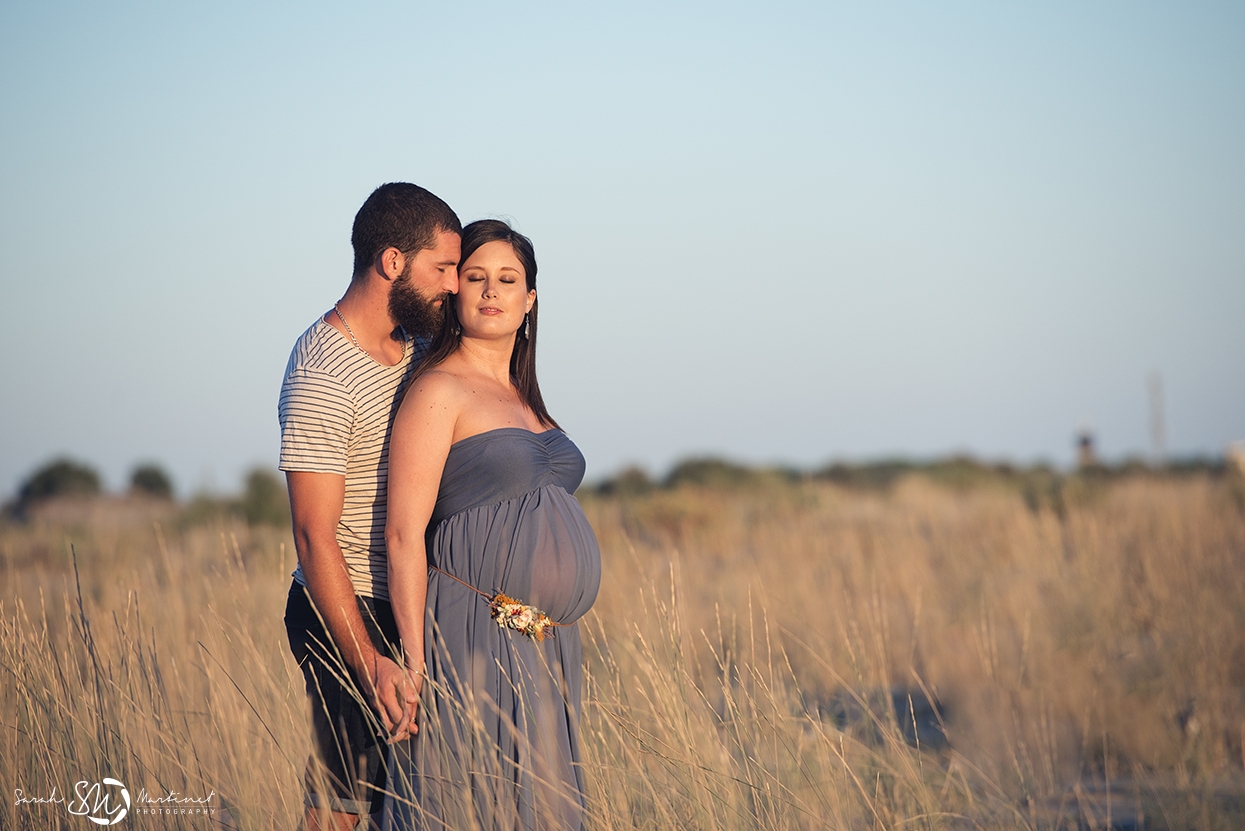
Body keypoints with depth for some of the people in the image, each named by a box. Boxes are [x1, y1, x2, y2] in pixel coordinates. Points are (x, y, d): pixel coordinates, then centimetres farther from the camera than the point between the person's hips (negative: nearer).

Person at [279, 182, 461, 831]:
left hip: (406, 613, 8)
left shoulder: (417, 348, 11)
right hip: (349, 616, -8)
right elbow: (316, 538, -21)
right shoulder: (321, 375, -17)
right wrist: (368, 662, -28)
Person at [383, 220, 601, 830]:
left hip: (542, 652, 8)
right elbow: (404, 534, -13)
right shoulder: (438, 391, -8)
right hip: (473, 642, -8)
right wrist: (415, 661, -18)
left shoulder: (521, 399, 17)